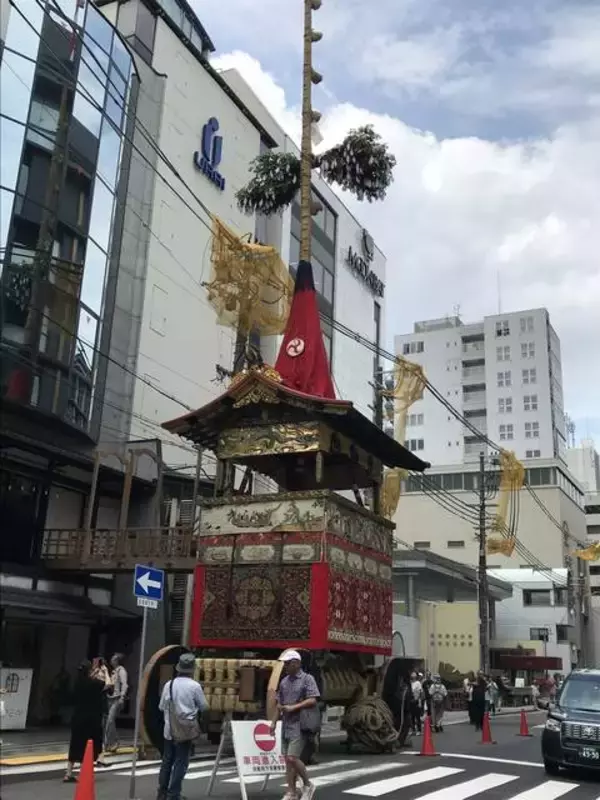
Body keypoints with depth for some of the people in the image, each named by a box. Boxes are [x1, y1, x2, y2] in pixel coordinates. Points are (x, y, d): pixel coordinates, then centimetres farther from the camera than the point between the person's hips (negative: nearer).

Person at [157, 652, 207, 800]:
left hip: (170, 729, 4)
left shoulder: (169, 684, -3)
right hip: (186, 729, -4)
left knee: (167, 760, 15)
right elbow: (204, 707, -1)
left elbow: (161, 706, 7)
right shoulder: (195, 686, -12)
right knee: (181, 762, 3)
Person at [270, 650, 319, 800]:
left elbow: (313, 700, -16)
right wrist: (274, 722, 11)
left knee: (292, 758, -13)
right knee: (288, 760, 7)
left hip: (300, 725, -7)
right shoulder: (284, 682, 13)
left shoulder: (307, 679, -7)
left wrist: (293, 707, -19)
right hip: (286, 725, 7)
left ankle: (308, 785, 7)